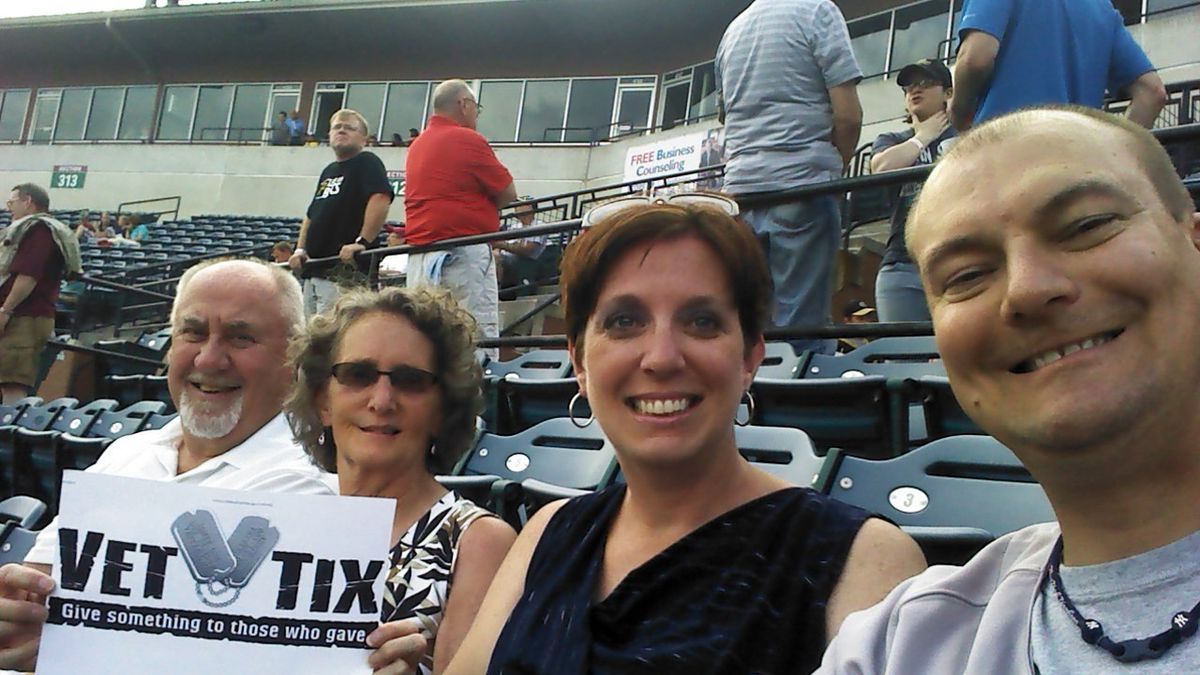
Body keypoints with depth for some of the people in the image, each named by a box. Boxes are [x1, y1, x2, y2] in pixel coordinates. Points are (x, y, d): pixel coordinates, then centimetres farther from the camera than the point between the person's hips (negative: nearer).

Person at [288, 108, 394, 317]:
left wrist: (362, 242, -26)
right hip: (313, 271, 9)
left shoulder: (367, 163, -4)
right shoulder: (328, 171, 23)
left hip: (344, 271, -9)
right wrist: (300, 249, 13)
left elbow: (381, 199, -21)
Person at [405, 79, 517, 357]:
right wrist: (486, 205, 12)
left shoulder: (417, 145, 15)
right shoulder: (469, 140, -8)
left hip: (419, 255, 8)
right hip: (464, 251, -7)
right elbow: (508, 193, -4)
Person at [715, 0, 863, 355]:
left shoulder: (732, 29, 18)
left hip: (740, 189, 6)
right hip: (802, 184, -6)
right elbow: (848, 114, -6)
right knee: (803, 327, -5)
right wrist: (836, 166, 9)